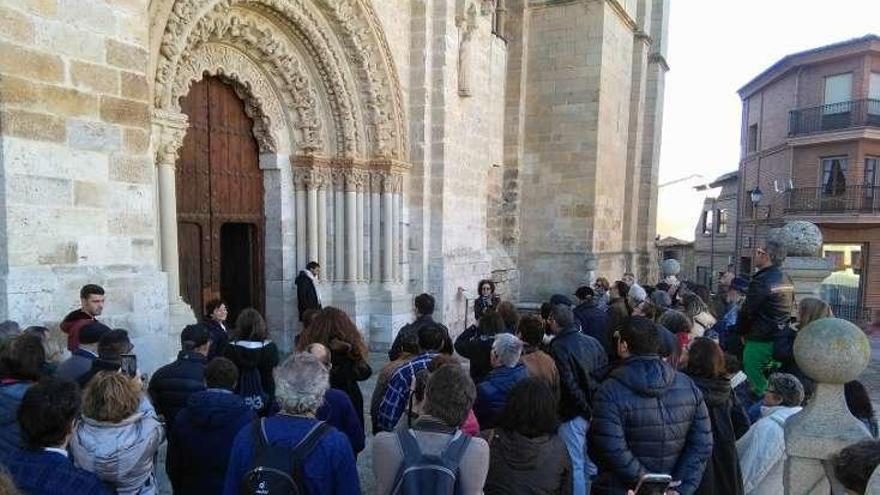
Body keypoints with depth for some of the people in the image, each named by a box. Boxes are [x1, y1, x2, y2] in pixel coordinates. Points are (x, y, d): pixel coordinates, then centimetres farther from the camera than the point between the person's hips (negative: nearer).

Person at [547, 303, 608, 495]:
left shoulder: (558, 348, -16)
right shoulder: (593, 342, 4)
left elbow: (568, 385, -20)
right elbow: (605, 374, 6)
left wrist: (585, 407, -10)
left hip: (573, 414, -7)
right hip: (596, 411, 7)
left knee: (575, 466, 2)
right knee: (591, 464, 20)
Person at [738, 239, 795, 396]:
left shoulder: (761, 281, -19)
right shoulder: (786, 280, 10)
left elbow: (747, 311, -16)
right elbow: (791, 307, 17)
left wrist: (742, 333, 0)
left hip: (759, 341, -9)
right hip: (781, 339, 9)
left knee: (754, 376, 1)